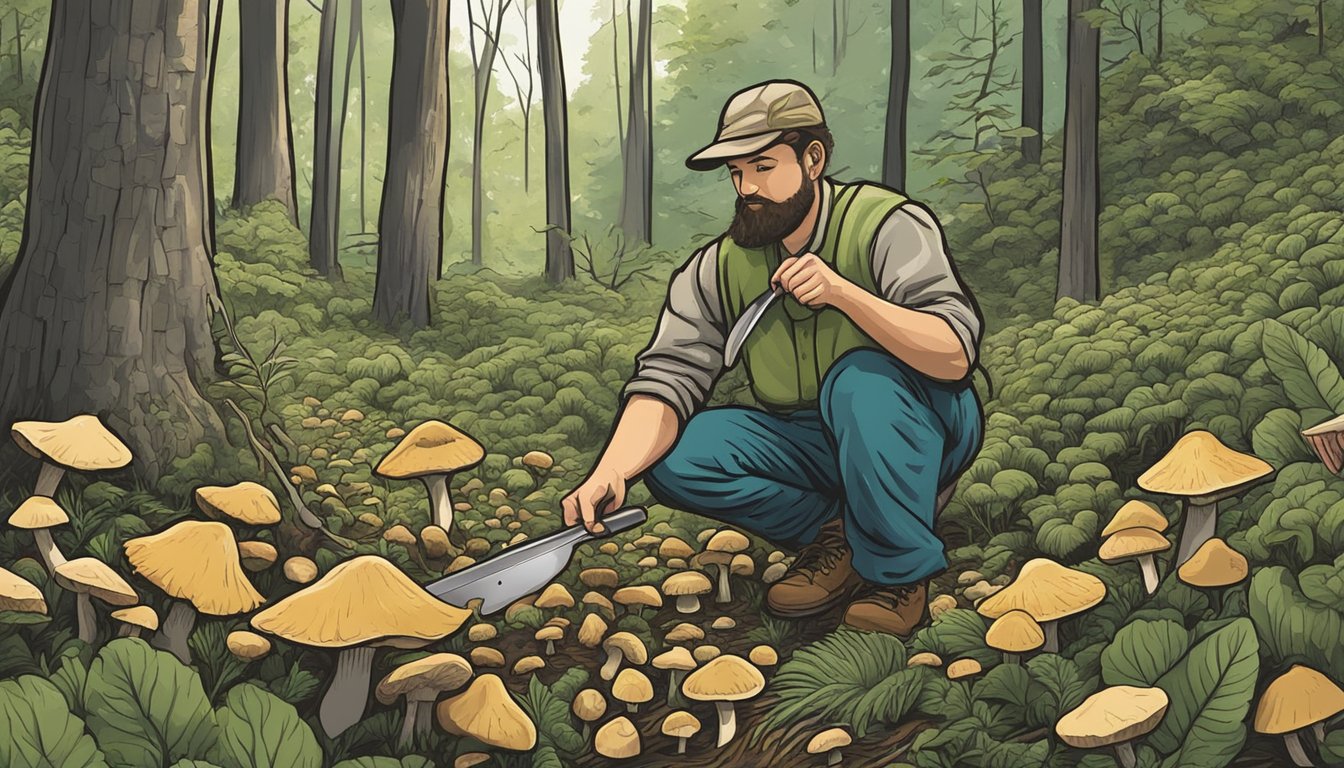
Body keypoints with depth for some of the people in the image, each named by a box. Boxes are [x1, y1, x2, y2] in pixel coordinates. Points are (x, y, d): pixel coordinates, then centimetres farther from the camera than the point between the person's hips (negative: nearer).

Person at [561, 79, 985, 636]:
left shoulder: (888, 225, -16)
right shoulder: (721, 267, -4)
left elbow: (954, 355, -27)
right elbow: (669, 375, -14)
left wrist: (842, 292, -40)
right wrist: (610, 473, -33)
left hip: (925, 430, -4)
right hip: (813, 445, 4)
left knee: (862, 378, -37)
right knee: (673, 457, -17)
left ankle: (900, 571, -17)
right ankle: (832, 531, -3)